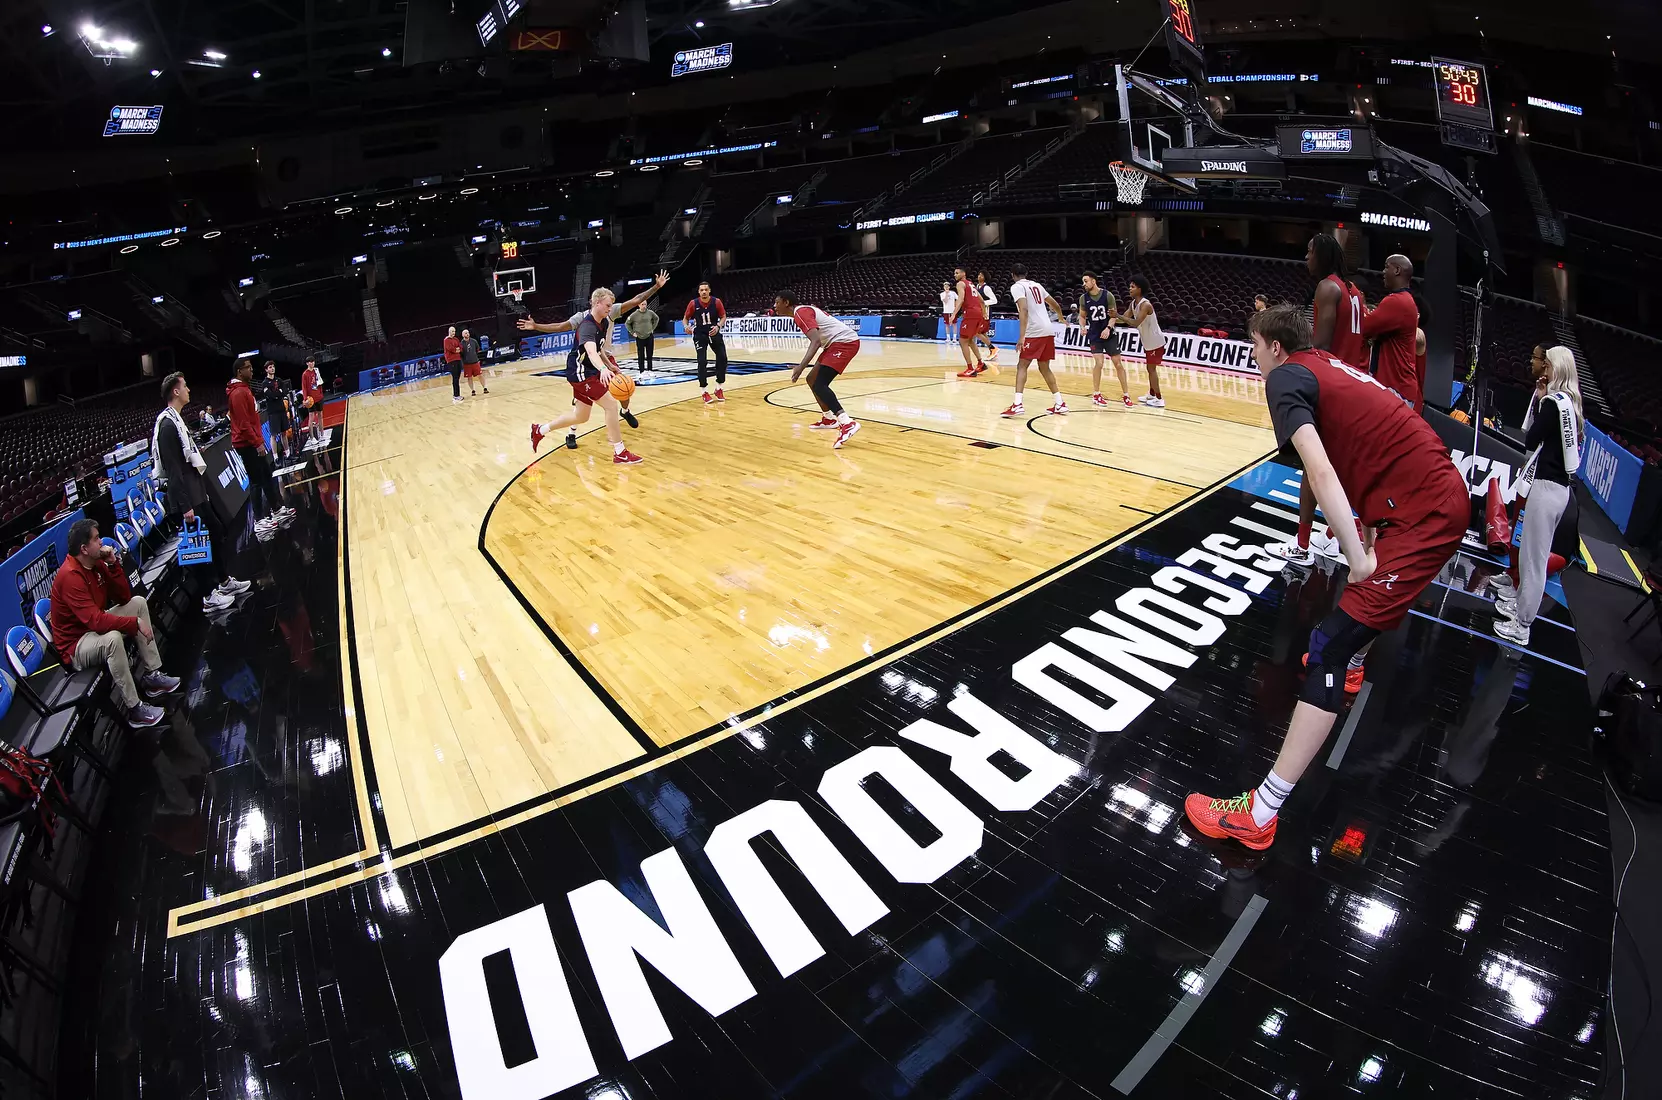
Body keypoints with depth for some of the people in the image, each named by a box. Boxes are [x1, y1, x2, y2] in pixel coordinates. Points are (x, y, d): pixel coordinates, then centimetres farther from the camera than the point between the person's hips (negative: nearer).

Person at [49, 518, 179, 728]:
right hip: (75, 645, -10)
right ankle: (134, 709, -28)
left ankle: (152, 675, 2)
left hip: (95, 628, 10)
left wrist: (113, 564, -10)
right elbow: (96, 620, -35)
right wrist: (135, 623, -29)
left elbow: (124, 598, 1)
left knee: (138, 602, 7)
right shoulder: (70, 576, -28)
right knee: (112, 638, -37)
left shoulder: (96, 563, -1)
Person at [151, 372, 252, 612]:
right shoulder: (168, 425, -19)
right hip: (188, 497, -10)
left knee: (218, 531, 19)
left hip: (196, 492, 10)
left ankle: (225, 581, 31)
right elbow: (173, 470, -23)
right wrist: (185, 506, -23)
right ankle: (210, 597, 9)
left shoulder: (176, 419, 12)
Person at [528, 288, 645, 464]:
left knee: (581, 417, 17)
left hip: (588, 371, 10)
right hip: (580, 372, -10)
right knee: (611, 405, -15)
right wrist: (603, 369, -60)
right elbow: (591, 351, -44)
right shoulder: (587, 326, -24)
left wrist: (609, 365, 25)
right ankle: (620, 454, -10)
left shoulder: (604, 322, 5)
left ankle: (540, 430, 33)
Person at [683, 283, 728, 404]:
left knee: (722, 358, -2)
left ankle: (718, 389, 13)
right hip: (700, 335, -2)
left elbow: (723, 316, -2)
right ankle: (704, 392, -1)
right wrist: (687, 326, -21)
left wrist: (718, 326, -20)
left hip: (714, 333, 2)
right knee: (702, 361, -10)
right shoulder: (693, 303, -13)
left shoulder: (716, 302, -12)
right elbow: (685, 318, 0)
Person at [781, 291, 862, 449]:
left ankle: (847, 423, -31)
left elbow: (816, 341, -25)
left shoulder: (800, 312, -12)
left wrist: (801, 367, -33)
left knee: (818, 384, -19)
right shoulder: (805, 310, 19)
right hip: (839, 342, 10)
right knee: (813, 380, 18)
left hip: (844, 342, -10)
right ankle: (829, 418, 28)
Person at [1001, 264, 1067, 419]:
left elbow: (1024, 310, -18)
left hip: (1034, 332, -7)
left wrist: (1022, 336, -23)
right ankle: (1060, 404, 18)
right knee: (1044, 368, 17)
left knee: (1022, 366, -3)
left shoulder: (1016, 286, -2)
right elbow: (1055, 305, 30)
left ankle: (1017, 405, -17)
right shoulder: (1036, 285, 20)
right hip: (1048, 331, 7)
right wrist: (1061, 318, 51)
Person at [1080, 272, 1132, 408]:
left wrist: (1108, 328, -23)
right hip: (1094, 335, 0)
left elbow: (1113, 315, -6)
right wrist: (1083, 327, -11)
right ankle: (1096, 395, 3)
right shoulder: (1083, 298, -4)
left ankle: (1126, 395, 8)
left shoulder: (1108, 295, -10)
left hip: (1109, 334, 0)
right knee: (1098, 363, -13)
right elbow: (1082, 316, 9)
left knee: (1118, 364, 0)